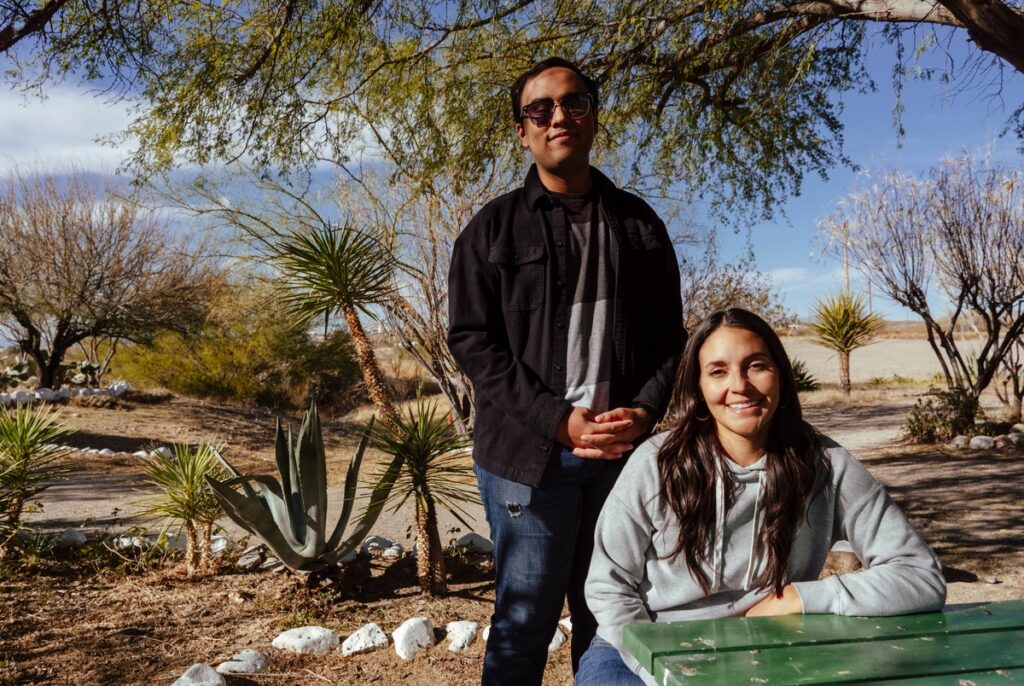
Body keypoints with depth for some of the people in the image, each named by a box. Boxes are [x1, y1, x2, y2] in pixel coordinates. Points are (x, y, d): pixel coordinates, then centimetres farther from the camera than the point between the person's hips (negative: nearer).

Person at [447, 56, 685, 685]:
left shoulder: (638, 223, 12)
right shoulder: (494, 228, 4)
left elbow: (669, 336, 11)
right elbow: (472, 342, -4)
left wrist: (645, 411, -8)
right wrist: (560, 421, -14)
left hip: (622, 450, 3)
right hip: (528, 452, -2)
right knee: (526, 620, 4)